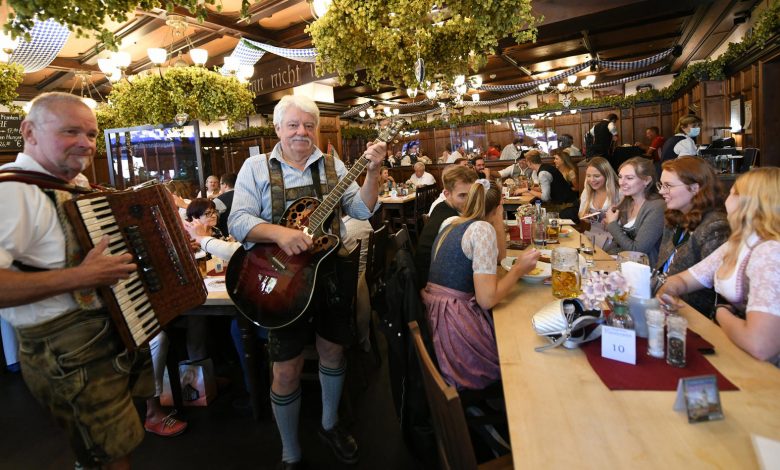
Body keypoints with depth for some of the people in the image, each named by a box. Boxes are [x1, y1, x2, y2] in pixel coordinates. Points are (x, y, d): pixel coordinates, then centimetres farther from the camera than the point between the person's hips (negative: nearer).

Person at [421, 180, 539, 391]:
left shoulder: (450, 222, 10)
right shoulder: (483, 229, -15)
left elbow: (496, 256, 19)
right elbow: (486, 299, -20)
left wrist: (498, 220, 10)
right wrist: (519, 269, -8)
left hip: (434, 315, 8)